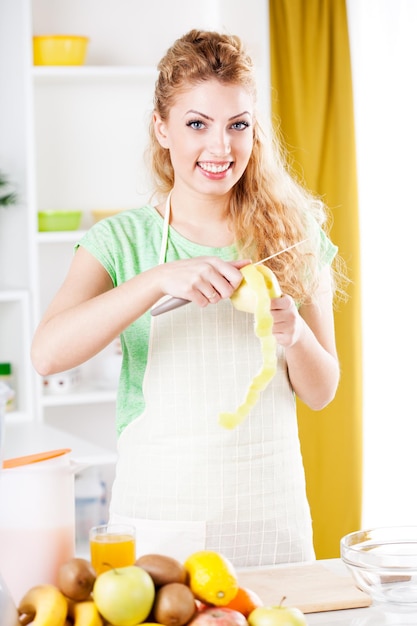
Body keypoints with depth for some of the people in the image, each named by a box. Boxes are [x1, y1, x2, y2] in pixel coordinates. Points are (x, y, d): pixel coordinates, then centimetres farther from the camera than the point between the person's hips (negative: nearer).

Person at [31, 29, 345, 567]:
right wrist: (160, 279, -27)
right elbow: (48, 352, -19)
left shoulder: (294, 235, 3)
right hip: (160, 517, -2)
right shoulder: (123, 240, -2)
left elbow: (320, 393, 6)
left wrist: (293, 335, -14)